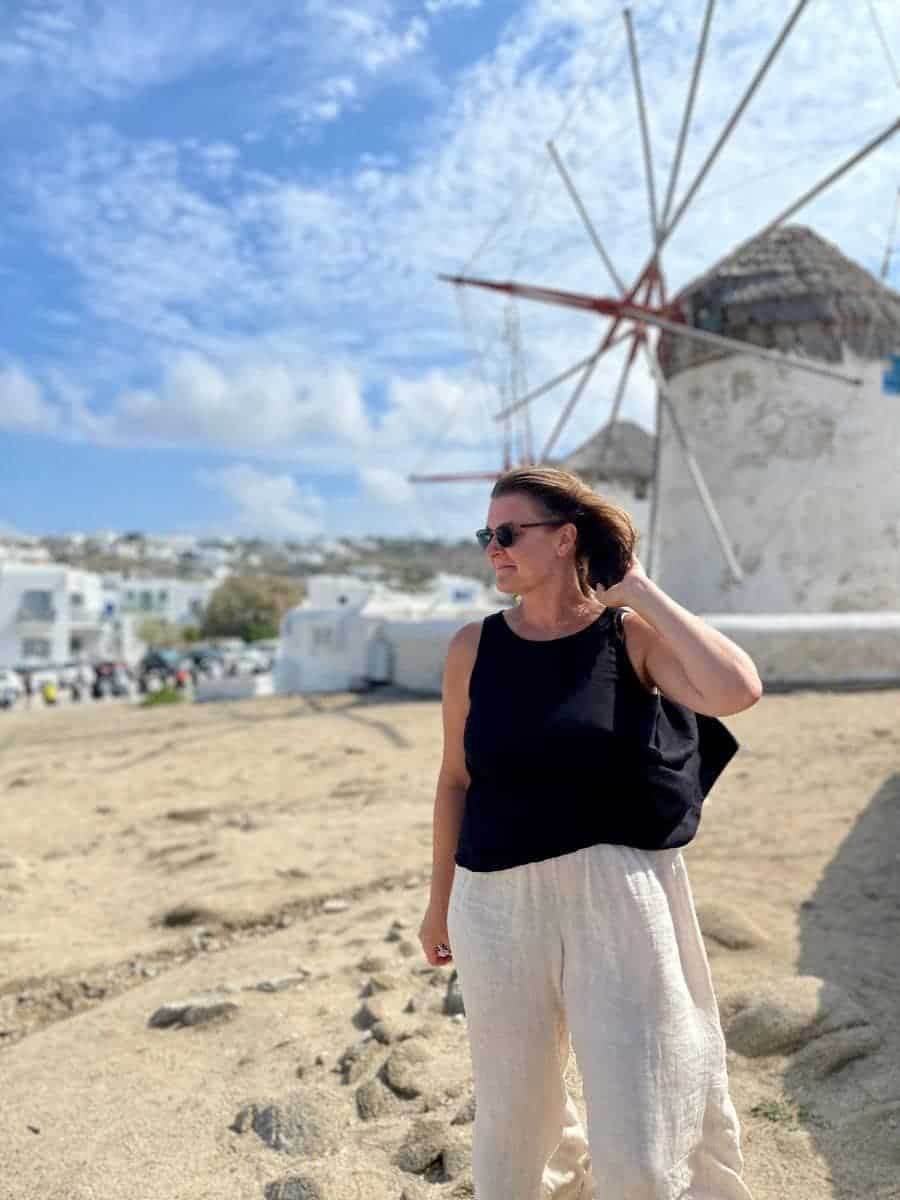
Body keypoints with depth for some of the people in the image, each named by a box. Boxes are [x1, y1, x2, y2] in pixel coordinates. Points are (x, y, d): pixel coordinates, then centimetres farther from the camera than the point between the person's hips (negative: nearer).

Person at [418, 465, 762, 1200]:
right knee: (514, 1110, 19)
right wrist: (439, 900, 12)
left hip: (622, 896, -2)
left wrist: (642, 592, -15)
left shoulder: (634, 635, -6)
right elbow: (455, 779, 6)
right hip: (500, 903, 2)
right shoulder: (474, 648, -1)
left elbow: (736, 691, -24)